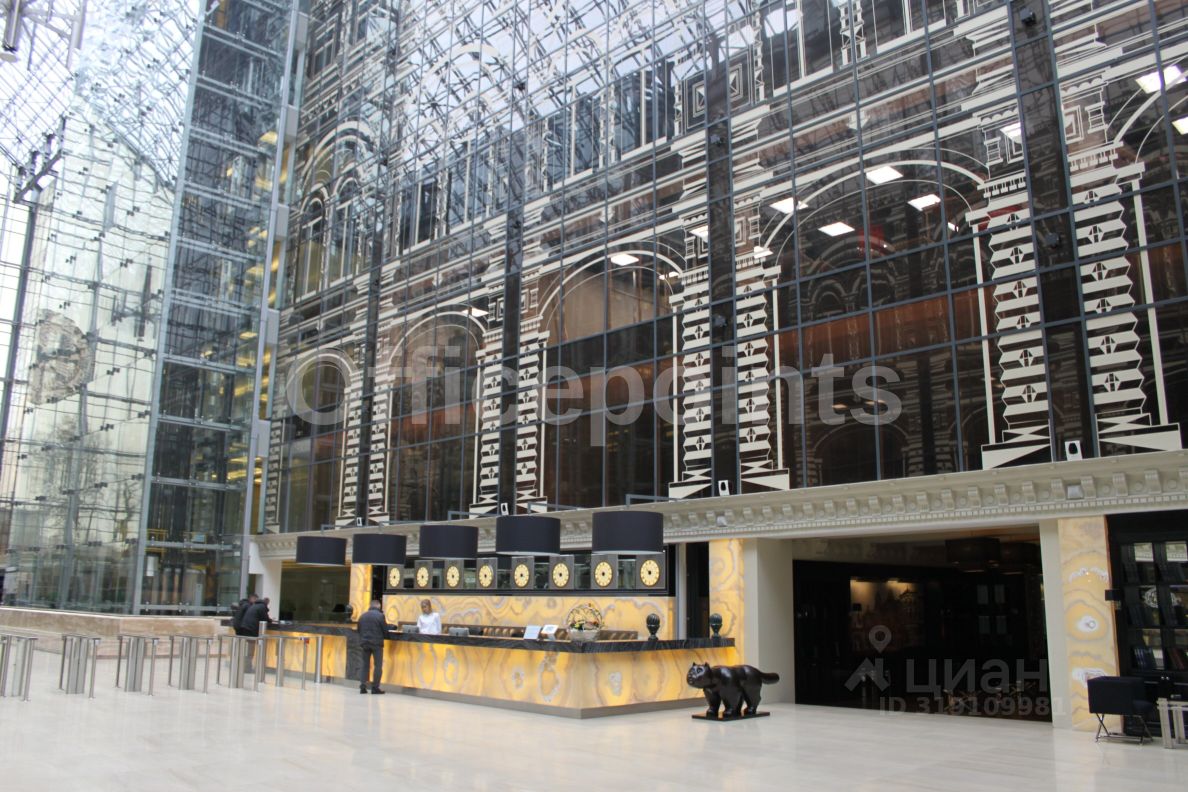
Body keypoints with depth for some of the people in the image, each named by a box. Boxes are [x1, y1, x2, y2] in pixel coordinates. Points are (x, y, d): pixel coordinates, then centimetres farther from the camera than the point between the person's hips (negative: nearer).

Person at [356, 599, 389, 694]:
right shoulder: (380, 616, -9)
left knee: (365, 664, 13)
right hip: (376, 643, -5)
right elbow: (385, 630, -6)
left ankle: (362, 686, 8)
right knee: (378, 665, 2)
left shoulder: (362, 616, 6)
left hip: (365, 643, 5)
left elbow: (358, 629, 10)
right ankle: (375, 687, -1)